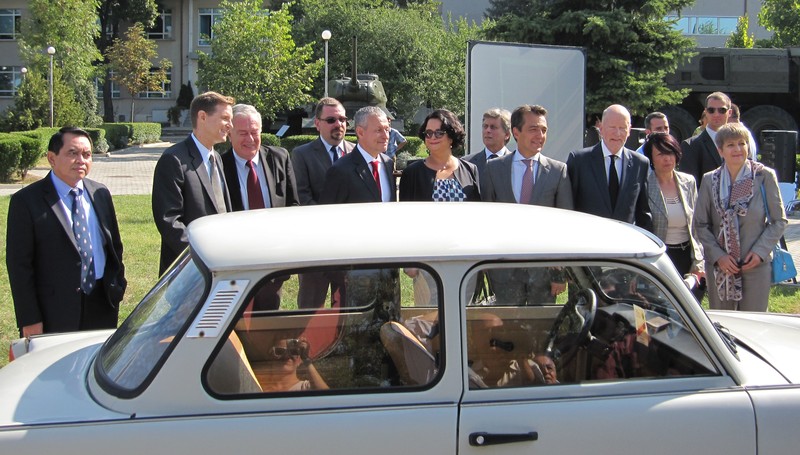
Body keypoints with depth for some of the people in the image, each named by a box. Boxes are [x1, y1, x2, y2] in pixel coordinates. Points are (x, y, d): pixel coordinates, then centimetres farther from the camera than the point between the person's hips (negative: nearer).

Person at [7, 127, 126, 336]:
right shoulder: (26, 201, -8)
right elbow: (19, 265, -9)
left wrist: (117, 286, 8)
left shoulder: (101, 194, 9)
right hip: (53, 316, -5)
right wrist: (29, 320, -12)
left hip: (101, 310, 5)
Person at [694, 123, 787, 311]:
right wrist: (717, 255, -8)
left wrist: (760, 251, -10)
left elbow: (779, 221, 1)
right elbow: (700, 224, 4)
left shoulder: (765, 176, -3)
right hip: (719, 265, 1)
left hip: (756, 265, -1)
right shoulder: (710, 180, 2)